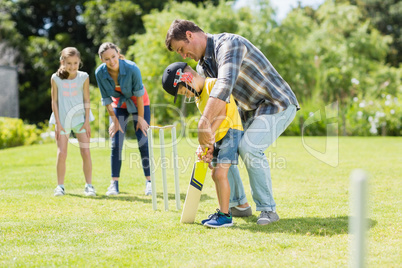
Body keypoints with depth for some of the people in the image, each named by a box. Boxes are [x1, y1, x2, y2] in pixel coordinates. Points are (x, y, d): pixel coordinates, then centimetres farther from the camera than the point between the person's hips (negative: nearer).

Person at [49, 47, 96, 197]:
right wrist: (58, 123, -4)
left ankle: (89, 185, 6)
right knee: (61, 153, -4)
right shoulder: (56, 78, -4)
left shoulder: (84, 77, -3)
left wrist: (87, 121, -3)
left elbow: (86, 100, 1)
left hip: (80, 118, 0)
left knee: (86, 153, -4)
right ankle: (60, 186, 9)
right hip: (62, 120, 0)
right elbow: (54, 101, 0)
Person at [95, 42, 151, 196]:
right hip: (119, 105, 2)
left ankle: (149, 181, 3)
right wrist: (114, 120, -8)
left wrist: (140, 118, -16)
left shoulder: (132, 69, -32)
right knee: (116, 143, -5)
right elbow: (106, 99, -11)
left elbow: (139, 95, -21)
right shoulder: (100, 73, -23)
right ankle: (114, 183, 1)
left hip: (138, 103, -2)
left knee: (143, 142, -7)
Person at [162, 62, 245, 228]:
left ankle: (225, 216, -11)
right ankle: (222, 212, 22)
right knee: (215, 175, 12)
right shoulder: (199, 97, 16)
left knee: (220, 173, -16)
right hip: (218, 136, 10)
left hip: (231, 131, -10)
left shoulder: (214, 84, -14)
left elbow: (221, 113, -22)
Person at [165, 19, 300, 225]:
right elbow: (210, 104, 3)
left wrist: (204, 124, -46)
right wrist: (209, 139, -13)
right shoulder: (203, 65, 6)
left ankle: (268, 210, -13)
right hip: (249, 109, 9)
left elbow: (224, 85, -41)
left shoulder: (229, 44, -25)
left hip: (278, 104, -9)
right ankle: (238, 204, 15)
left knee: (249, 147, -26)